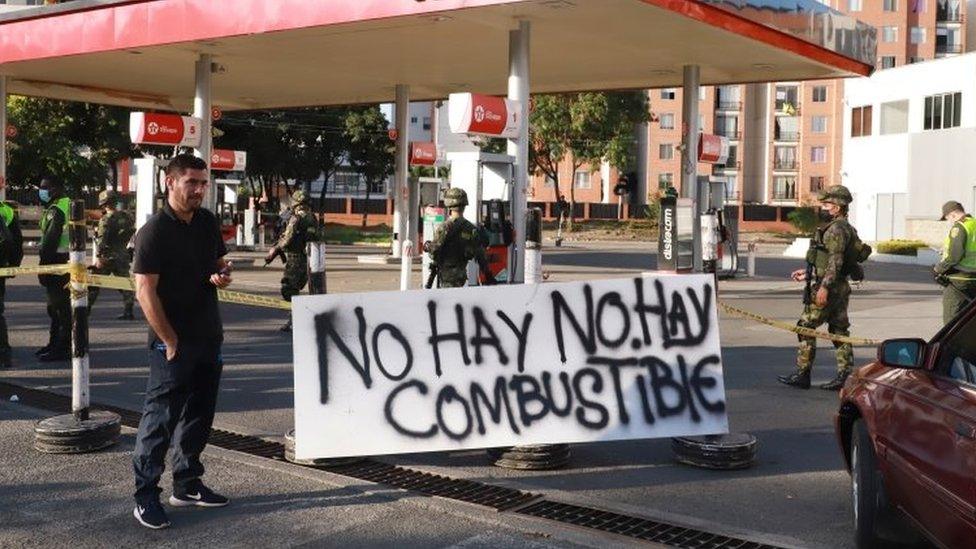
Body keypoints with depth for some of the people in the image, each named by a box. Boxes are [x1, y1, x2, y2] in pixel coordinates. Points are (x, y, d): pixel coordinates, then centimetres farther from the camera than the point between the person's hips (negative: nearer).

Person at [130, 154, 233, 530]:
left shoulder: (208, 222, 7)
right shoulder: (155, 231, -14)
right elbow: (145, 293, -17)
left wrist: (223, 274, -2)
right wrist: (171, 342, -17)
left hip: (209, 337, 7)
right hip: (173, 343, -7)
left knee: (198, 416, 14)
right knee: (160, 417, -3)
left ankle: (187, 485, 27)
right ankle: (145, 496, 7)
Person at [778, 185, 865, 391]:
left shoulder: (836, 229, -15)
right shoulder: (843, 228, 18)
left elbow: (835, 261, -23)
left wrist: (824, 287, -26)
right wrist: (808, 273, 26)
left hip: (827, 289, -10)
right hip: (840, 288, 10)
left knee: (805, 327, -4)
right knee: (839, 331, 9)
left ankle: (802, 375, -1)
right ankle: (845, 376, 10)